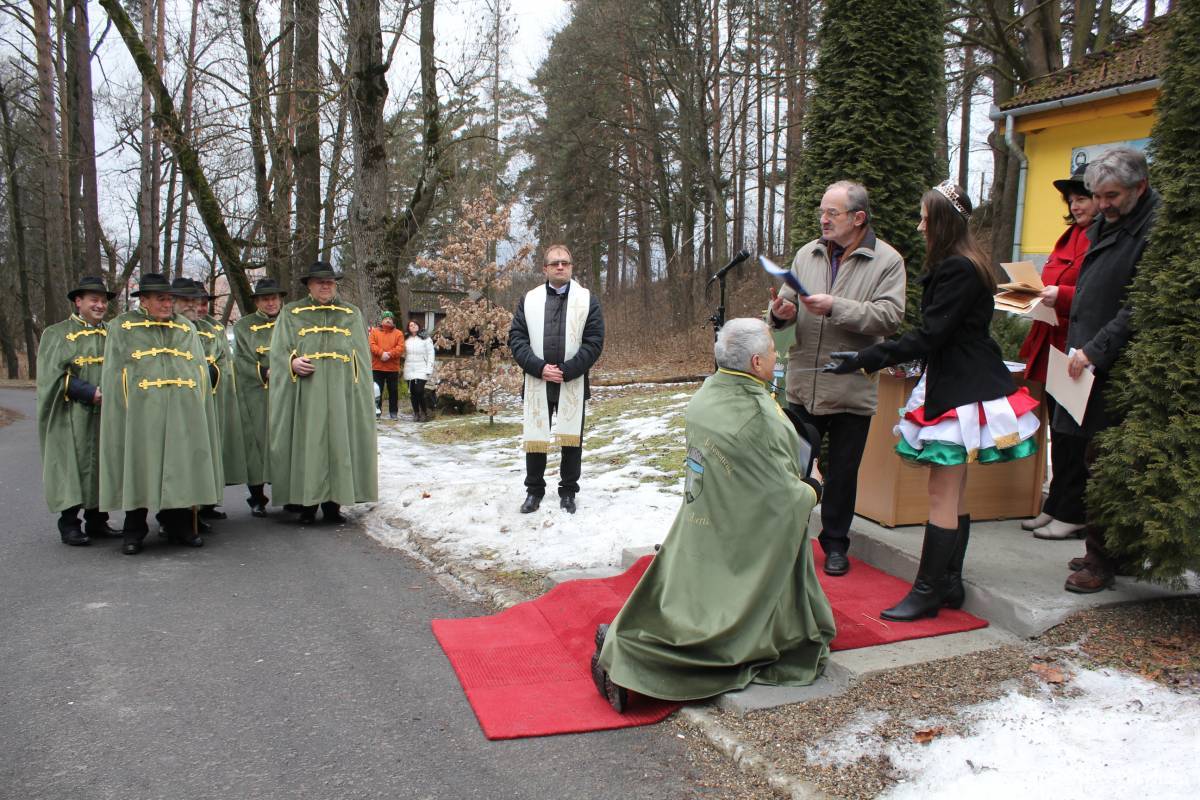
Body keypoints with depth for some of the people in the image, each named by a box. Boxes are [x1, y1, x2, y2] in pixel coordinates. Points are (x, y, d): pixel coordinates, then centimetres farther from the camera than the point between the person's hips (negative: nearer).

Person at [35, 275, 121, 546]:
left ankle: (97, 521, 15)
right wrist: (91, 393, -18)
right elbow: (54, 375, -7)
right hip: (71, 417, -4)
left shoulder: (112, 334, 13)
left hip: (106, 415, 4)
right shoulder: (56, 334, 1)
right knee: (72, 465, -3)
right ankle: (69, 525, 4)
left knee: (102, 465, 6)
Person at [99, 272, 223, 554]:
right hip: (140, 413, -2)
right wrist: (124, 410, -7)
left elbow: (201, 369, 12)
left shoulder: (186, 327, 15)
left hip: (182, 413, 3)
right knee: (138, 467, 2)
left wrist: (197, 408, 2)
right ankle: (134, 532, 12)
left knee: (180, 467, 4)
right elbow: (113, 375, 4)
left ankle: (178, 524, 17)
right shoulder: (122, 327, 8)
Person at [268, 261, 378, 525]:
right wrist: (293, 363, -15)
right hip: (305, 393, -1)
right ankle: (307, 505, 6)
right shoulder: (291, 313, 10)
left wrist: (358, 391, -1)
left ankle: (333, 503, 9)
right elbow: (278, 352, 6)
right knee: (306, 444, -1)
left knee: (338, 444, 1)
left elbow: (361, 355, 9)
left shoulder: (352, 314, 13)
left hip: (340, 393, 1)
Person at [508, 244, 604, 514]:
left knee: (571, 439, 6)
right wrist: (539, 368, -12)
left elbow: (594, 341, -4)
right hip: (537, 384, 1)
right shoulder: (529, 299, 7)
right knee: (535, 438, 7)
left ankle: (568, 491, 21)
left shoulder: (587, 299, 2)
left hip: (573, 385, -1)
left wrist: (567, 371, -14)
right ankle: (534, 490, 23)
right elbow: (516, 338, 2)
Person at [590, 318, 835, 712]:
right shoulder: (759, 419, -25)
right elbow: (785, 499, -19)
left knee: (675, 612, 17)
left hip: (698, 535, 7)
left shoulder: (706, 394, -1)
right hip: (743, 550, -7)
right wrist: (813, 489, 4)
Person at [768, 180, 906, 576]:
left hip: (852, 390, -3)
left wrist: (835, 307, -24)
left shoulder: (887, 261, -5)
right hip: (803, 386, 3)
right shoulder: (807, 254, 8)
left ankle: (835, 543, 27)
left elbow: (889, 317, -17)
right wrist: (780, 312, -12)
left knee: (842, 473, 10)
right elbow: (786, 303, 11)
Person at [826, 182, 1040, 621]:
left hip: (960, 393, -11)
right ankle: (948, 583, 21)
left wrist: (865, 359, -22)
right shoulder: (964, 265, 16)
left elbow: (929, 336, -22)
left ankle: (927, 591, 0)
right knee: (954, 493, 13)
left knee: (942, 495, -6)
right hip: (959, 384, 11)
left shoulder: (956, 270, -17)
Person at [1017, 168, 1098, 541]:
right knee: (1060, 430, 14)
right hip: (1054, 345, 8)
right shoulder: (1069, 237, 16)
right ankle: (1056, 506, 23)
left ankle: (1072, 514, 9)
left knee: (1073, 435, -2)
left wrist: (1062, 296, -23)